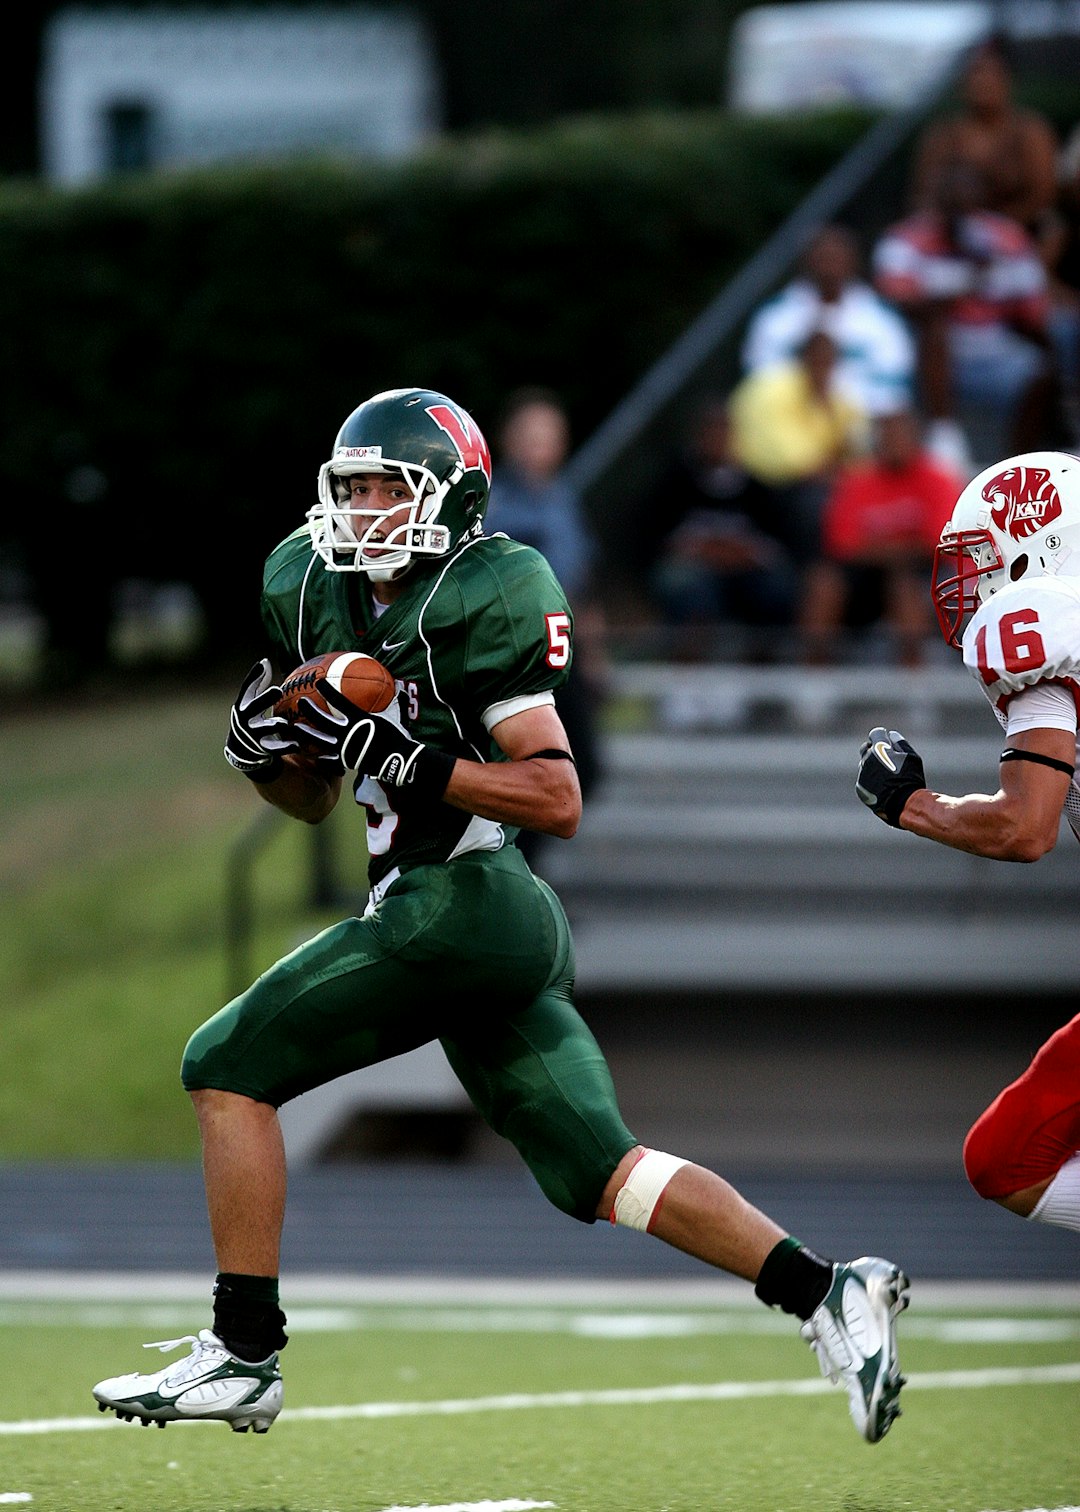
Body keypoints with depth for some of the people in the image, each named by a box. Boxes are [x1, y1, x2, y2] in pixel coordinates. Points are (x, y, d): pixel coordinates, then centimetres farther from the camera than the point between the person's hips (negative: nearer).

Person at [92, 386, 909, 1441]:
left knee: (228, 1067, -4)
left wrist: (408, 761, -23)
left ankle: (242, 1355, -2)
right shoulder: (314, 591, 14)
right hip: (506, 923, 9)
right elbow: (313, 800, 23)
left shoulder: (483, 598, -12)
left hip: (456, 906, -9)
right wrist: (262, 750, 2)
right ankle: (823, 1291, 3)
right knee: (599, 1173, 8)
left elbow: (557, 800, -17)